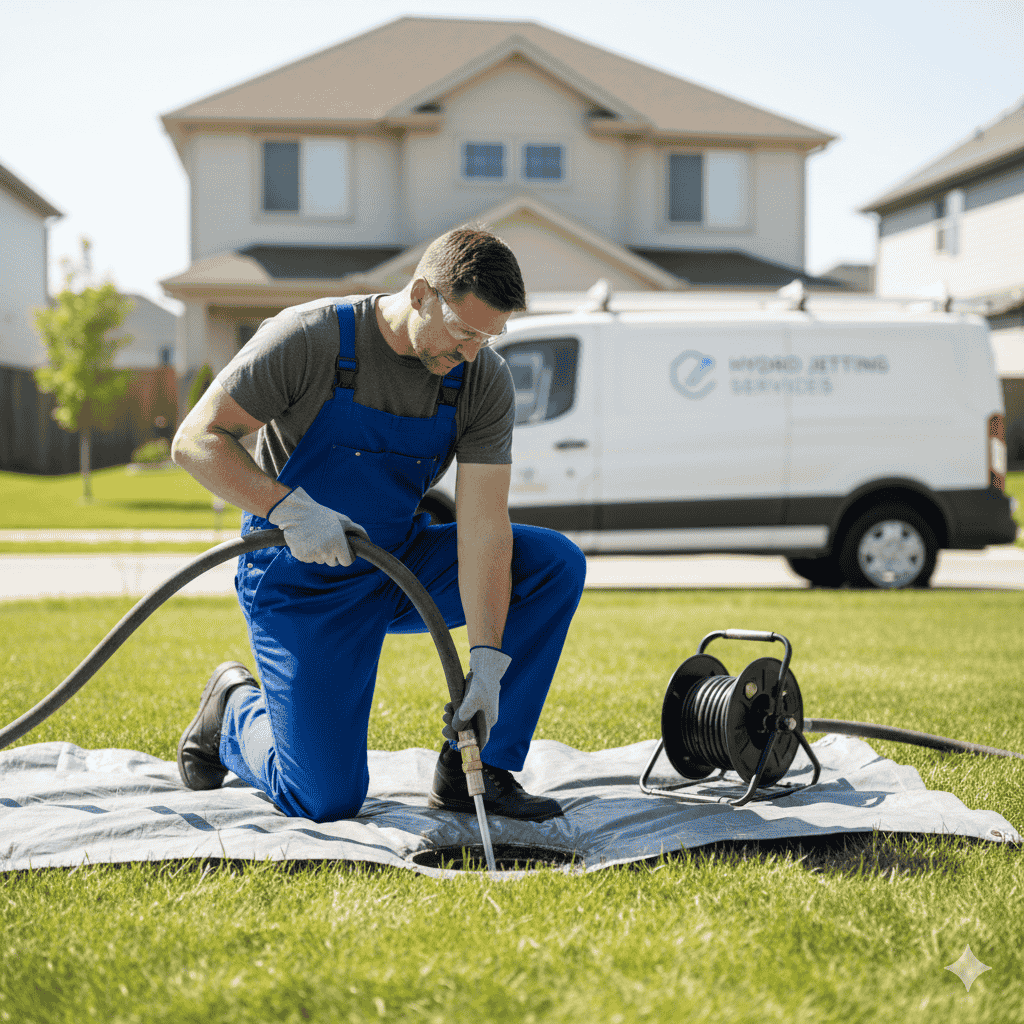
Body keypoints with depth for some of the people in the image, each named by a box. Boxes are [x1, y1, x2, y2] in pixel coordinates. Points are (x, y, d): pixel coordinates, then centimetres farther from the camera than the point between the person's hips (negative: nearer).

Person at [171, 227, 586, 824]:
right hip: (303, 579, -4)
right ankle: (234, 713, 22)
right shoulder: (310, 339, -22)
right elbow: (197, 441, -20)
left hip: (401, 564, 5)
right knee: (328, 802, -12)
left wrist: (488, 660, -26)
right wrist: (291, 508, -34)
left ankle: (473, 767, -8)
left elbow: (483, 527, -17)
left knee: (558, 563, -16)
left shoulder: (485, 380, -12)